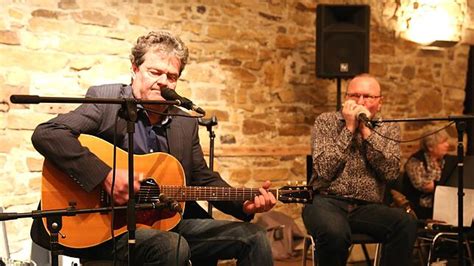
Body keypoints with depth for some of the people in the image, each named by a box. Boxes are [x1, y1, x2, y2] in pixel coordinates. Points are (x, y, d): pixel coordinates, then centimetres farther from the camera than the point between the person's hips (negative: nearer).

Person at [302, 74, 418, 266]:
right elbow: (324, 171, -9)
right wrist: (349, 129, -8)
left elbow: (391, 172, -6)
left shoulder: (389, 129, 13)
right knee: (334, 233, -36)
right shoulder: (326, 122, 6)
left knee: (406, 224, -28)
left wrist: (366, 131, -8)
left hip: (367, 207, 2)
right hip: (327, 201, -2)